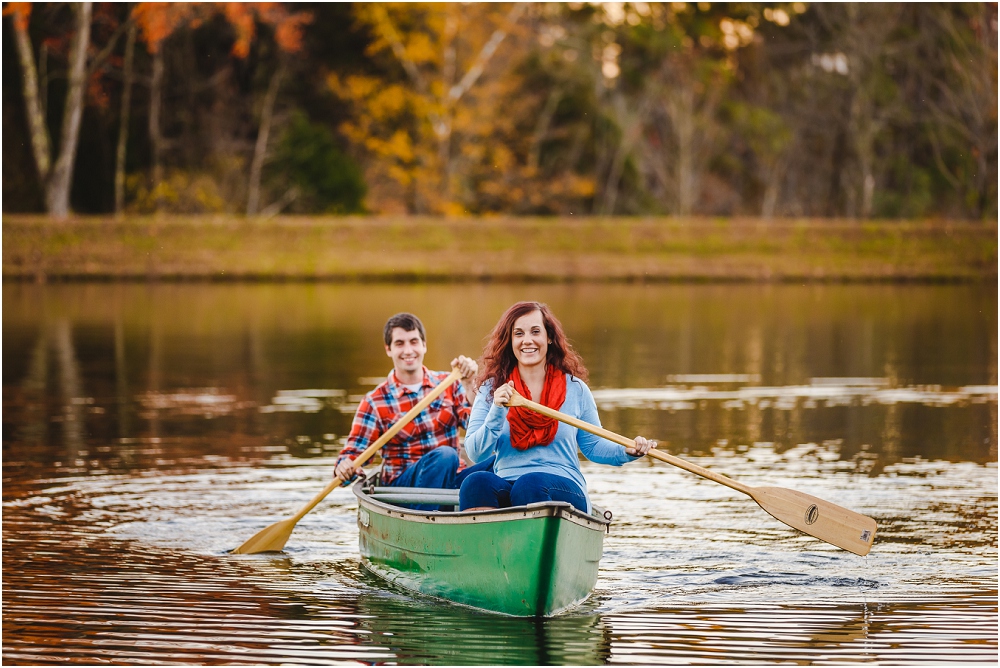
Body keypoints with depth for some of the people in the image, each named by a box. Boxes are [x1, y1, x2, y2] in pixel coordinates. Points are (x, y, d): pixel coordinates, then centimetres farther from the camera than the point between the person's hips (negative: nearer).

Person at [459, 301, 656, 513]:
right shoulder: (491, 389, 9)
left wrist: (627, 452, -3)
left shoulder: (575, 389, 10)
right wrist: (496, 411, -15)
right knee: (476, 482, -33)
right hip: (505, 490, 1)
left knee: (530, 484, -36)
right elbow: (475, 454, 0)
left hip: (563, 490, -1)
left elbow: (593, 445, 18)